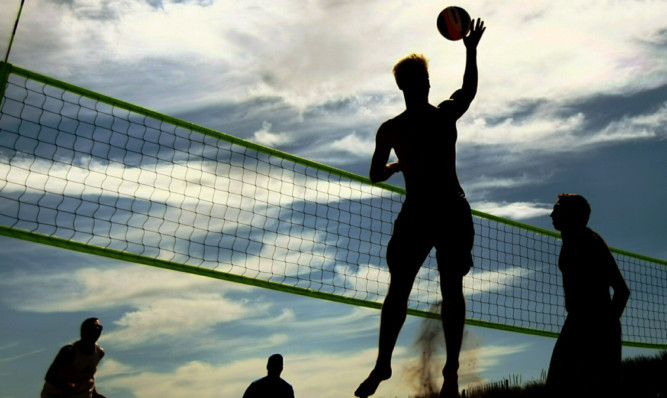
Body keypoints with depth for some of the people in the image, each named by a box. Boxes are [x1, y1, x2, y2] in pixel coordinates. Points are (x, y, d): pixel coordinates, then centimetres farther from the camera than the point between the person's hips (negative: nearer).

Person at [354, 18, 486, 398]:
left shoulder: (390, 129, 1)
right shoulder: (446, 114, 3)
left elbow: (377, 174, 9)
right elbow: (470, 89, 23)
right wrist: (471, 49, 35)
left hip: (416, 214, -1)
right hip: (453, 210, 1)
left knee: (399, 289, 7)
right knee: (452, 289, 6)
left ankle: (383, 363, 5)